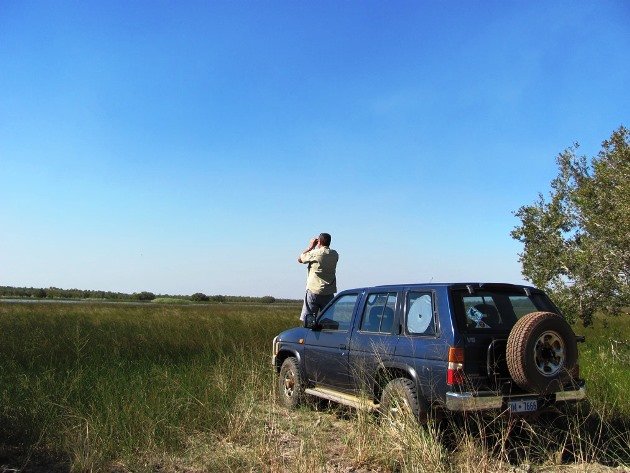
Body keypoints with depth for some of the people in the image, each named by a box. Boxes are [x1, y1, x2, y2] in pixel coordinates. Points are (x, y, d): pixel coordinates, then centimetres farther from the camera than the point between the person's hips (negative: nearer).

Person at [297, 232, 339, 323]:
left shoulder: (314, 253, -11)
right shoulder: (335, 254, 3)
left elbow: (300, 259, 5)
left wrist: (310, 247, 11)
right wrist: (315, 248, 18)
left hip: (313, 291, -4)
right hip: (329, 293, 4)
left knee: (307, 320, 2)